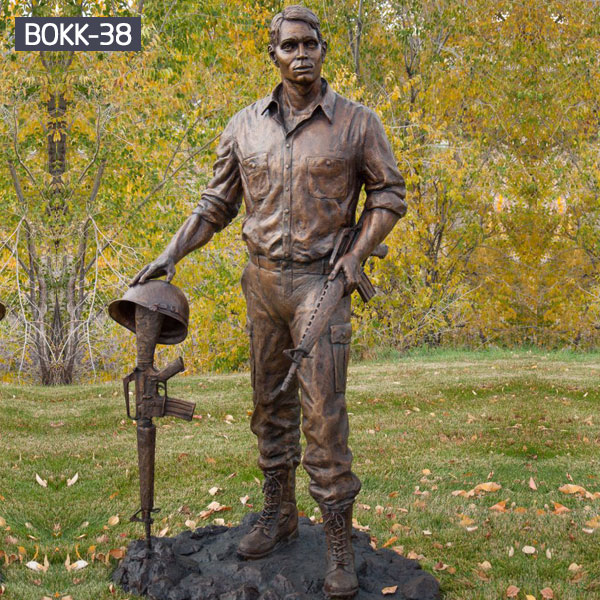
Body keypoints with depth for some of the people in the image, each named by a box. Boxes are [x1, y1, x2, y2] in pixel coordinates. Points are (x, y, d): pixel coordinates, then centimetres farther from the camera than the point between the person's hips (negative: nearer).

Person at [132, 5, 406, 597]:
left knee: (322, 413, -7)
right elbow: (216, 203, 11)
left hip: (320, 281, -4)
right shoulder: (245, 126, 5)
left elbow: (389, 193, 4)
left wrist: (358, 254, -10)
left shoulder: (356, 122, -3)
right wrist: (170, 254, 0)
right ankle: (279, 514, 30)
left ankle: (339, 542, 4)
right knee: (269, 405, 13)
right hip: (262, 280, 4)